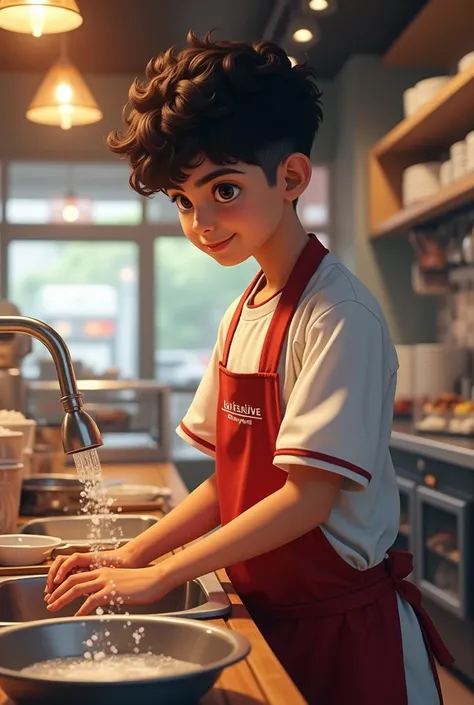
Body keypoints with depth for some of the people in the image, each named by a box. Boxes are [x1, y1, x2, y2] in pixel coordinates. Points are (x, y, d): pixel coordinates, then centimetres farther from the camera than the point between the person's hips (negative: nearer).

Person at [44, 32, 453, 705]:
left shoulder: (339, 314, -19)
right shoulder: (240, 317, 5)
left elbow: (308, 497, -23)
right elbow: (231, 482, 8)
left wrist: (158, 576, -19)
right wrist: (130, 556, -2)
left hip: (348, 628, -7)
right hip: (270, 612, 7)